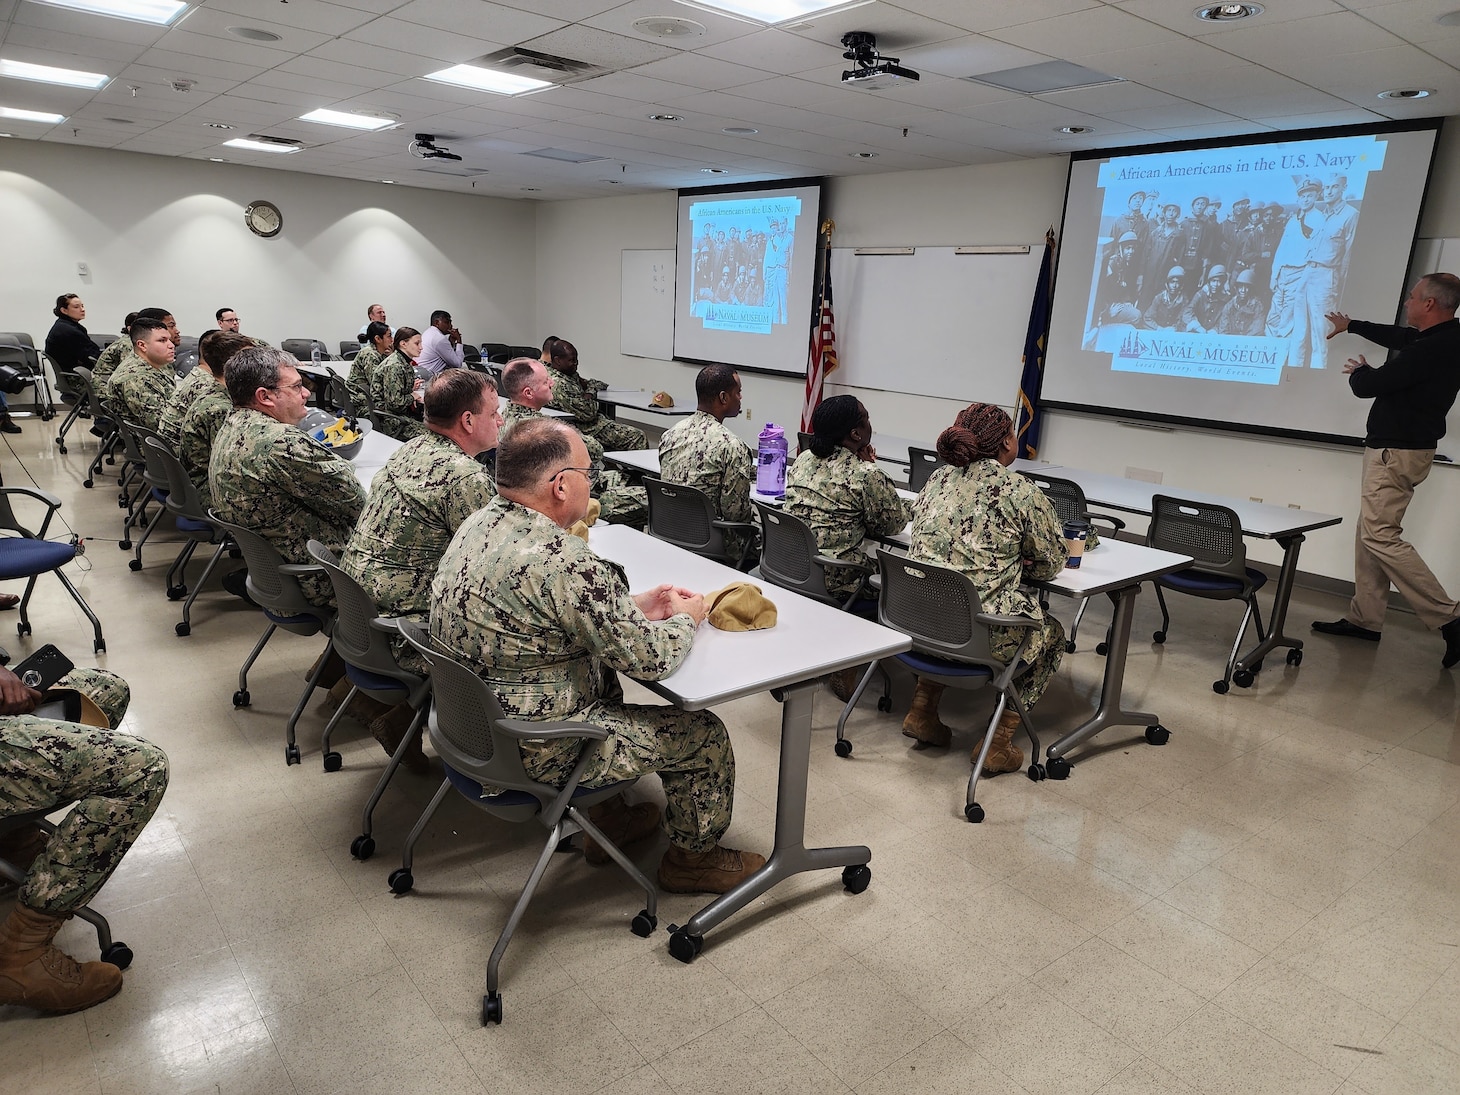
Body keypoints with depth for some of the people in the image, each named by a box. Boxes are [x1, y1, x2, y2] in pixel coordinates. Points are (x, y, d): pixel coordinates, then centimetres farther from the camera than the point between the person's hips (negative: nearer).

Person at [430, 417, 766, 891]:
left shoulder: (479, 522, 0)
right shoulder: (563, 561, -29)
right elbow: (649, 659, -21)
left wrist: (635, 606, 10)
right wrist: (685, 618, -1)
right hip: (533, 751, -9)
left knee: (603, 673, 31)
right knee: (704, 734, 3)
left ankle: (608, 815, 40)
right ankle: (693, 856, 28)